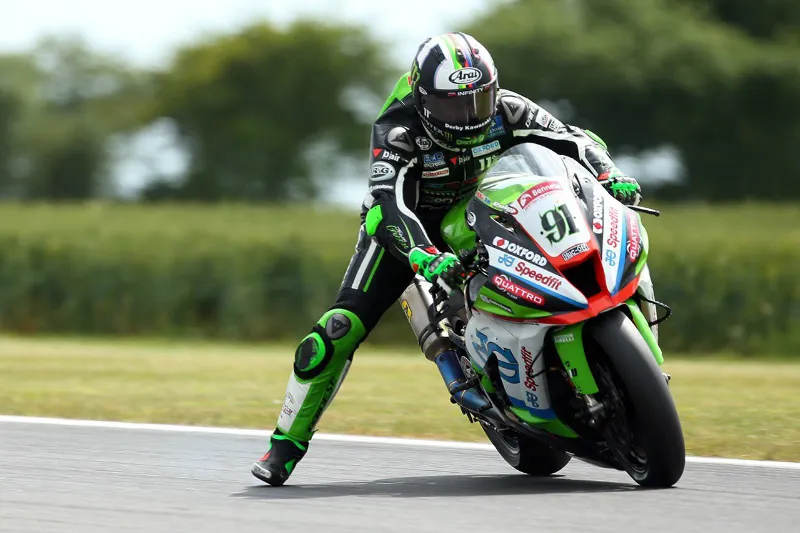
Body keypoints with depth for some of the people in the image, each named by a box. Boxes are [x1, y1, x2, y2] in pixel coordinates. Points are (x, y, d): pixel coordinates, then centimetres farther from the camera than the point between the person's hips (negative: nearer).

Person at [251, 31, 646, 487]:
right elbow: (389, 205, -43)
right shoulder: (397, 132, -30)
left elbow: (574, 140, -18)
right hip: (408, 228, -4)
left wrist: (609, 175, -39)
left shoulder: (504, 111, -19)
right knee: (341, 328, -19)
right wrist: (426, 258, -61)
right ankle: (289, 440, -6)